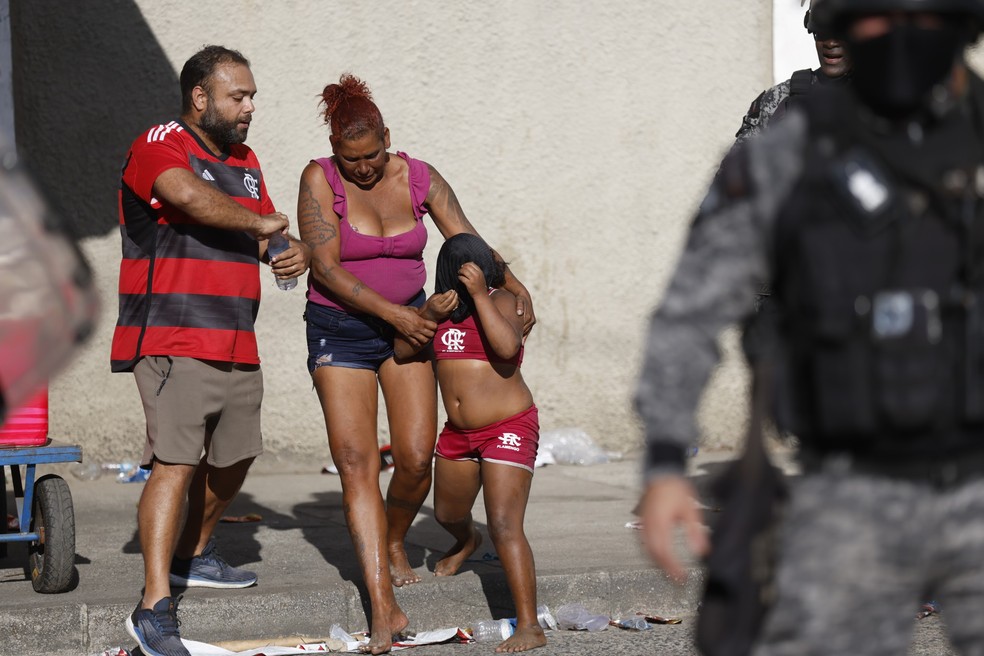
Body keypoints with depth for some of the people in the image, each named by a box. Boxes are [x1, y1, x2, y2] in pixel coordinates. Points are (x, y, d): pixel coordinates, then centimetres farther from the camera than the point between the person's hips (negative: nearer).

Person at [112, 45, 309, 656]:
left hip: (237, 347, 9)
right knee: (176, 463, -18)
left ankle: (192, 556, 41)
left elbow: (265, 236, 25)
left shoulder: (245, 162, 18)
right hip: (173, 341, -9)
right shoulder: (160, 146, -8)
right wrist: (262, 223, -15)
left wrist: (298, 251, 1)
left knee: (232, 461, 19)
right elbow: (191, 197, -29)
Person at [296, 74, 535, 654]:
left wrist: (517, 288, -15)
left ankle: (395, 543, 29)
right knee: (356, 463, -13)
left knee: (416, 459, -7)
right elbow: (326, 269, -16)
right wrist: (394, 314, -22)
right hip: (340, 328, -3)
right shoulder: (320, 180, -12)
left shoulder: (419, 179, -3)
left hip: (407, 322, 3)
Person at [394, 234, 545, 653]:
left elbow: (507, 346, -32)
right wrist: (428, 316, -14)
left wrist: (479, 295, -29)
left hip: (508, 429, -7)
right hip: (459, 432, 7)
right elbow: (402, 350, 2)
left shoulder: (501, 301, -13)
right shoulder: (442, 305, 5)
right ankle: (466, 541, 67)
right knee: (447, 514, 28)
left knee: (505, 526, -20)